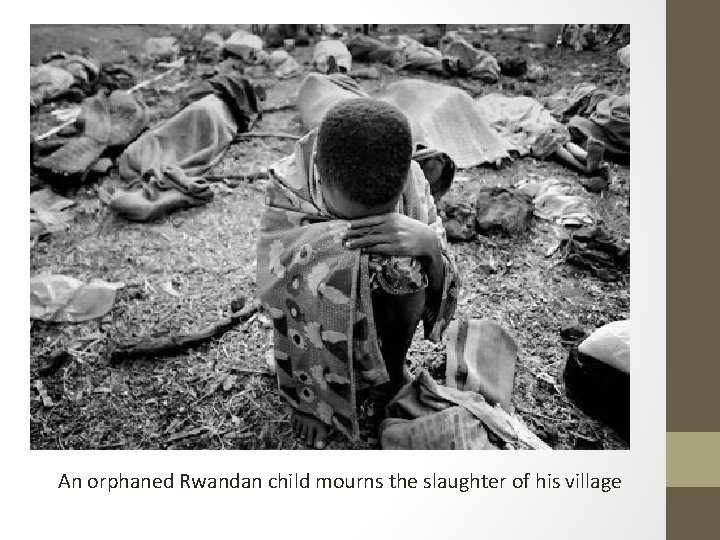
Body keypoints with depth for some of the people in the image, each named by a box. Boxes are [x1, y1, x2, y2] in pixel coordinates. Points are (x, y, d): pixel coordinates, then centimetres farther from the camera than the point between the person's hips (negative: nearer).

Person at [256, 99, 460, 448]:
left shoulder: (410, 181, -23)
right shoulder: (288, 192, -29)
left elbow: (438, 291, -23)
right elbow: (277, 294, -28)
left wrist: (430, 244, -44)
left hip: (388, 308, 3)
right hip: (317, 314, -2)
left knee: (410, 268, -31)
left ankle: (394, 370, 2)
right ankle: (314, 389, -5)